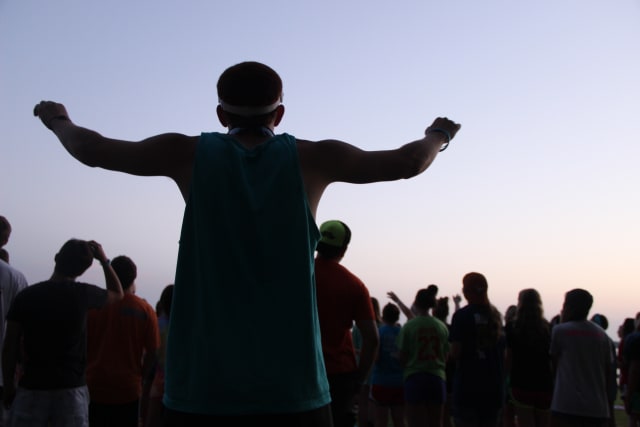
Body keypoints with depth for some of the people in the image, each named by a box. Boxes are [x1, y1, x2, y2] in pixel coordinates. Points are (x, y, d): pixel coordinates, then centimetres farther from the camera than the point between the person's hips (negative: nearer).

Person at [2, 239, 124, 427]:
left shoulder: (25, 296, -3)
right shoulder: (83, 294, -5)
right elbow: (118, 294, 16)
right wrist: (104, 260, 17)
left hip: (32, 388, 1)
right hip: (72, 389, -1)